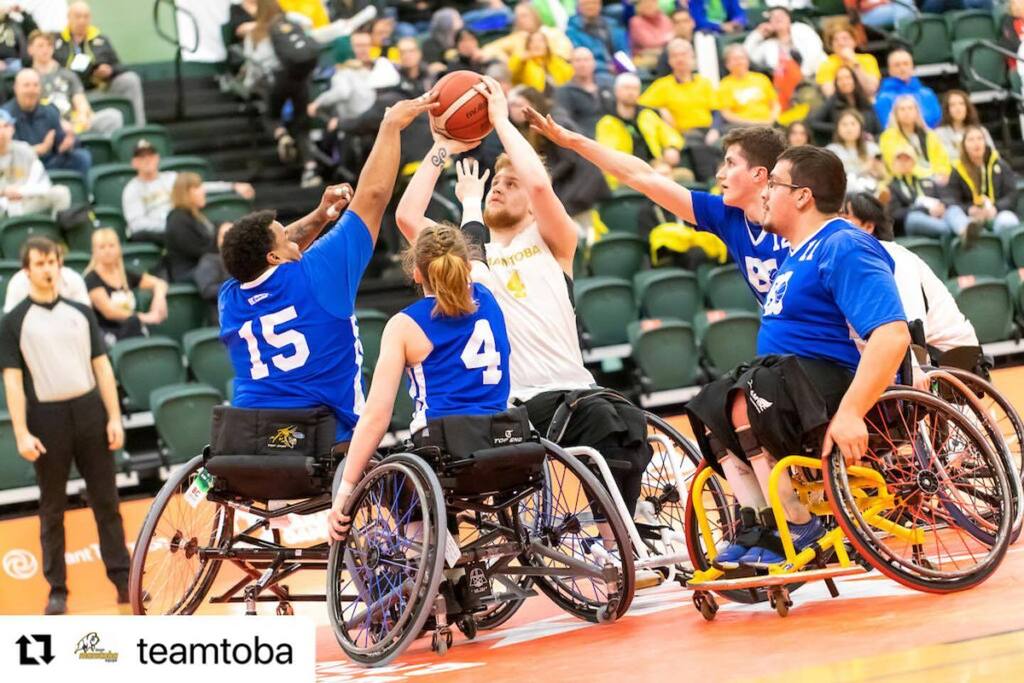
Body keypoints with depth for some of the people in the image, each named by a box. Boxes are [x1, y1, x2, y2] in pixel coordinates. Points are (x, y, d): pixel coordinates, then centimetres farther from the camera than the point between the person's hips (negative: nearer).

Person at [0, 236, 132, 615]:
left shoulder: (81, 313, 9)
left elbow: (102, 367, 9)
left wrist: (114, 417, 1)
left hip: (89, 412, 2)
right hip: (47, 417, -2)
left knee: (106, 501, 5)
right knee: (52, 509, 5)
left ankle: (123, 580, 10)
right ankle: (57, 590, 11)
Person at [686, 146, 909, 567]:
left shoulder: (845, 248, -15)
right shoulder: (798, 253, 18)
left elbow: (892, 334, -28)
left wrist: (850, 413, -36)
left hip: (842, 386, -11)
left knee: (745, 404, -29)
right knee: (710, 408, 12)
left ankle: (800, 529, -20)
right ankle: (756, 526, -1)